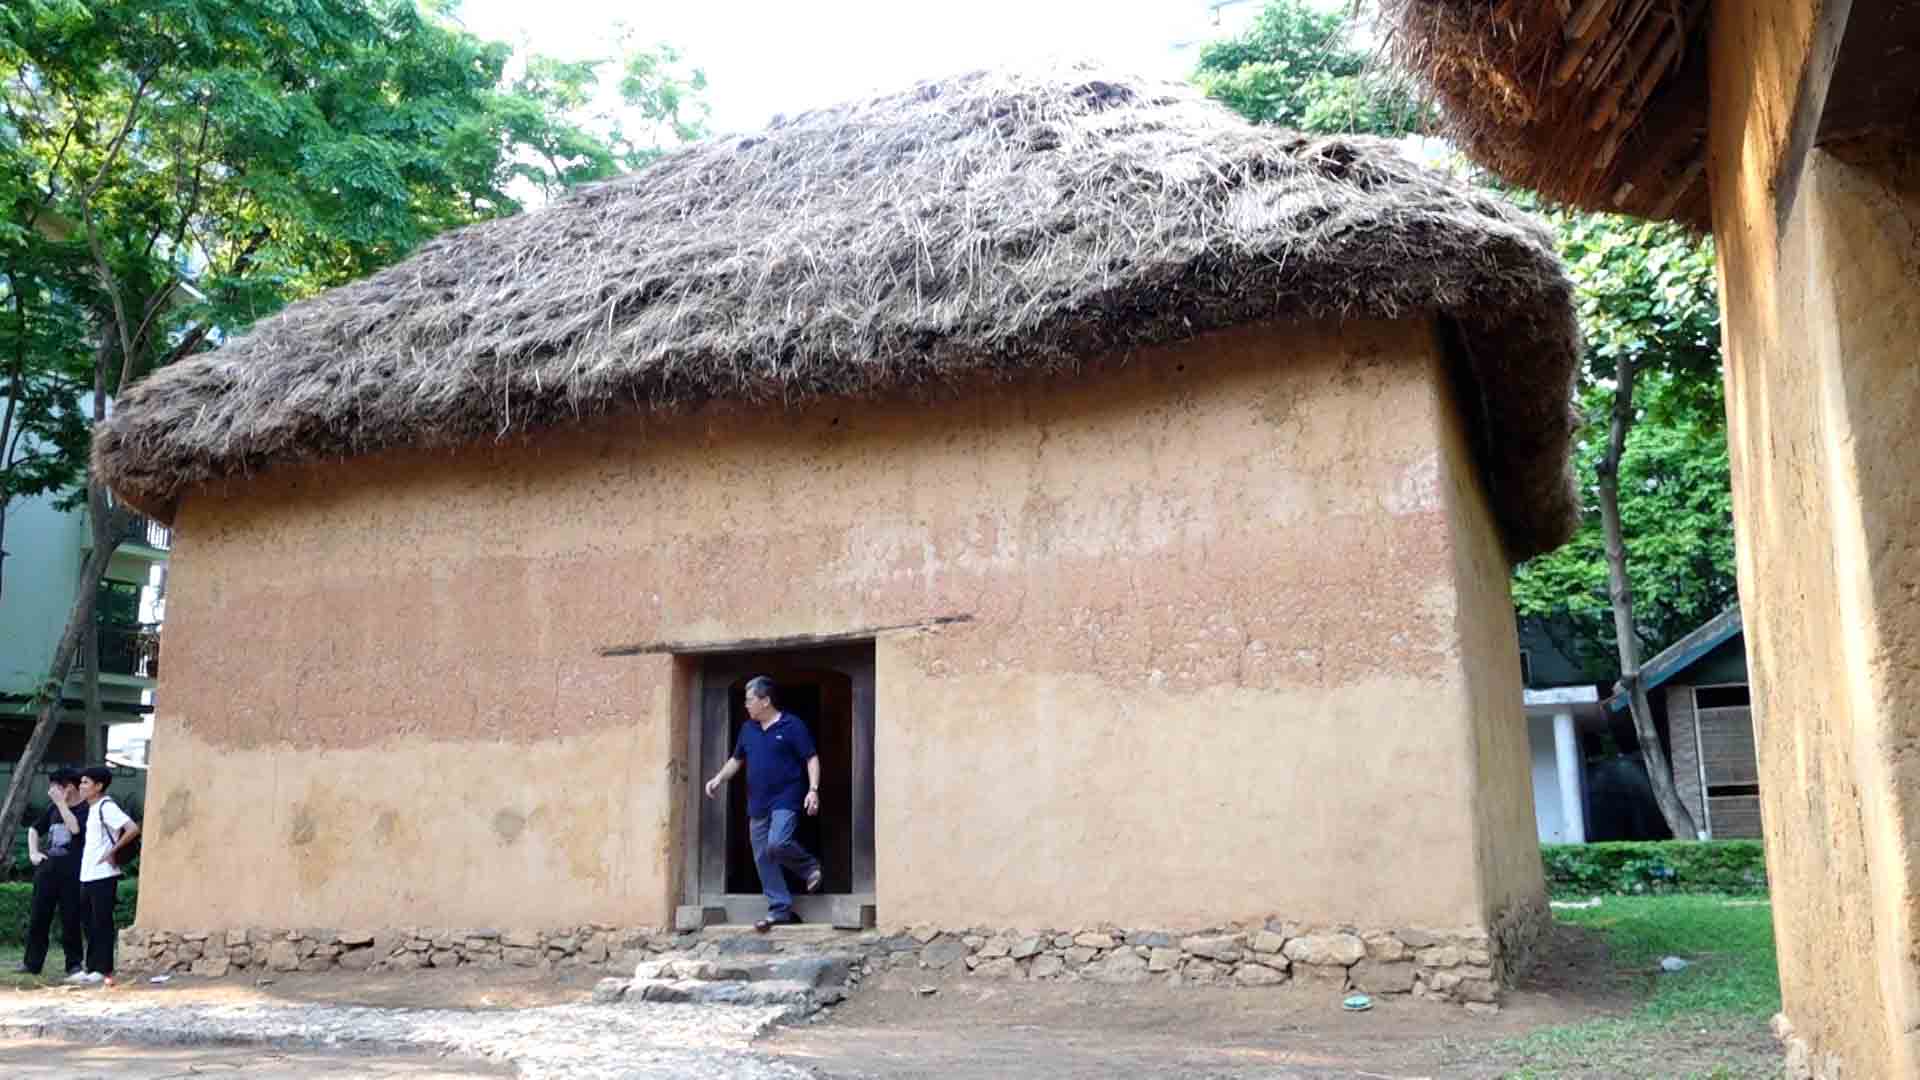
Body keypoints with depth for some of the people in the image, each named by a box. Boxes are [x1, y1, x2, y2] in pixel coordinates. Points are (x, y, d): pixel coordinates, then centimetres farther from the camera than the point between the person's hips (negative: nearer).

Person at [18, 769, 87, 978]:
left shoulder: (85, 809, -7)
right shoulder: (54, 809, 13)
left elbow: (75, 827, -24)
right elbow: (34, 828, 25)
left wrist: (61, 802, -18)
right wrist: (33, 852, 10)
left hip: (71, 874, -6)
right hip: (47, 871, 6)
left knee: (70, 920, 0)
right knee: (37, 918, 7)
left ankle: (74, 963, 10)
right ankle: (32, 963, 15)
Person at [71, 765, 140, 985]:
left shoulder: (106, 806, -14)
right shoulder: (92, 808, 15)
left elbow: (133, 829, -25)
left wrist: (113, 851, -17)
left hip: (103, 876, -9)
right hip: (88, 875, 9)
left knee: (102, 924, -3)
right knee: (90, 925, 13)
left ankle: (104, 971, 2)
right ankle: (91, 969, 20)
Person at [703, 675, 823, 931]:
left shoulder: (792, 725, -6)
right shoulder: (748, 729, 12)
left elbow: (812, 759, -6)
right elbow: (736, 760, 24)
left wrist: (813, 790, -17)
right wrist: (719, 778, 8)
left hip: (786, 799, -7)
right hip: (757, 804, 7)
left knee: (777, 844, -26)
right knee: (763, 858, 4)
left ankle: (809, 867, 3)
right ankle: (780, 909, 11)